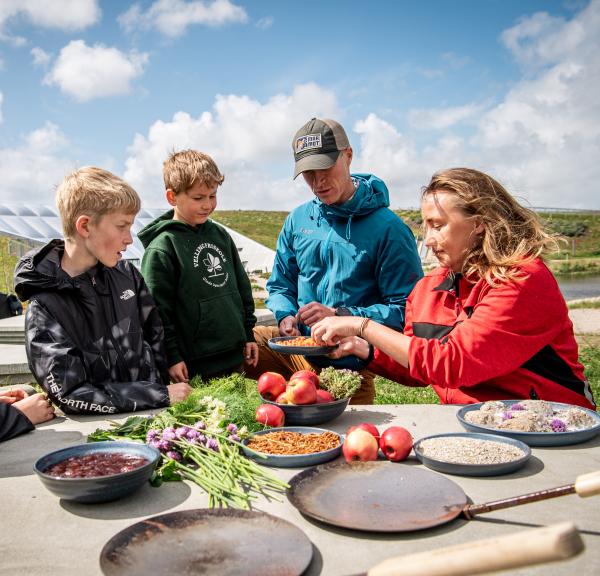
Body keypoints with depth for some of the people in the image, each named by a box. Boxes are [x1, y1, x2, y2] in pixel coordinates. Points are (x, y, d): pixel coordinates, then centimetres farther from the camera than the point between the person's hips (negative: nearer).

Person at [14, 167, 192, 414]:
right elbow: (71, 394, -15)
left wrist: (169, 390, 3)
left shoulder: (125, 273, 4)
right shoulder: (44, 308, -11)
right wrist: (162, 396, -15)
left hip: (154, 416, 5)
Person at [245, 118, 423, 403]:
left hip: (349, 364, -3)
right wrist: (286, 316, -7)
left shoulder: (388, 228, -12)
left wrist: (340, 315, -22)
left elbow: (405, 309, -14)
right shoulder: (298, 220, 5)